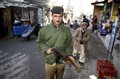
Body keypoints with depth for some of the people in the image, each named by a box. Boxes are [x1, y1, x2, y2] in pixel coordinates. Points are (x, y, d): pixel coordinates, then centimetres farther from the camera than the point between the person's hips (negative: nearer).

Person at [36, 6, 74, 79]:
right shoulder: (45, 29, -11)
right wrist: (46, 49, -16)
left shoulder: (67, 30, -5)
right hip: (50, 61, -1)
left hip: (62, 61, 2)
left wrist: (69, 55, -11)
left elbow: (69, 44, 2)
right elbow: (39, 42, 0)